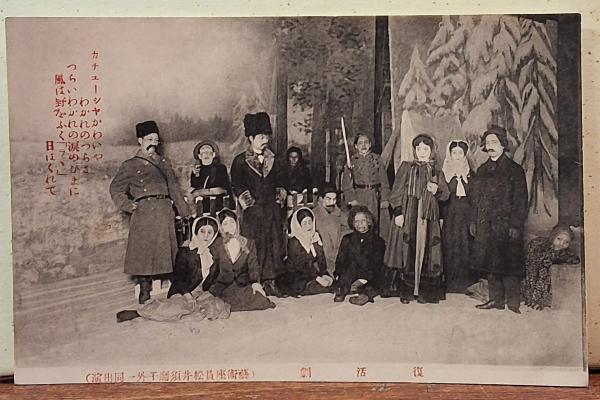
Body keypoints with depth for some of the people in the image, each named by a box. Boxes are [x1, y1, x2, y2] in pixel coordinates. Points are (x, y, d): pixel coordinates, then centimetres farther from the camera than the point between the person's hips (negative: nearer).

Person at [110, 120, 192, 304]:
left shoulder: (163, 162, 20)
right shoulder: (131, 165, 7)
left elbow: (174, 188, 20)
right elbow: (116, 188, 9)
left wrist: (185, 213, 16)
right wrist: (128, 205, -5)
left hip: (165, 211, 4)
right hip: (144, 212, -4)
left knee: (166, 249, 3)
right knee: (144, 249, -6)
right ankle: (144, 291, 1)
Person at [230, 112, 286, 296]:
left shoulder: (271, 159, 15)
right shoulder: (240, 161, 0)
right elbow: (235, 184, -1)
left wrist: (280, 190, 7)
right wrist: (244, 196, -16)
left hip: (271, 207, 5)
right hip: (252, 210, -5)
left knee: (274, 243, 1)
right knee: (254, 246, -4)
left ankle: (269, 281, 9)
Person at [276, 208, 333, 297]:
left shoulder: (316, 237, 3)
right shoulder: (293, 242, -15)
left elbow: (321, 258, 5)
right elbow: (298, 267, -17)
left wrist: (325, 274, -11)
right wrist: (317, 278, -22)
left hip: (313, 272, 6)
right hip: (296, 278, -6)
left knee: (330, 282, -17)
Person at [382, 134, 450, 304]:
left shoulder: (437, 172, 15)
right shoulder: (406, 167, 7)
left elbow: (445, 195, 10)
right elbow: (397, 192, 1)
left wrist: (437, 190, -12)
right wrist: (398, 212, -10)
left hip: (428, 217, 2)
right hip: (407, 215, -2)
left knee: (425, 251, 0)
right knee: (407, 250, -4)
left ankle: (424, 291, 6)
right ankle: (406, 291, 3)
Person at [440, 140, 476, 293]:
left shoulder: (470, 174, 11)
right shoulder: (443, 173, 5)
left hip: (466, 216, 2)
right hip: (449, 216, -1)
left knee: (465, 246, -2)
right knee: (449, 246, -5)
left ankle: (464, 282, 6)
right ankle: (449, 282, 2)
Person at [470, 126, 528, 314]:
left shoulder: (514, 170, -2)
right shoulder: (483, 170, 15)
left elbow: (520, 200, -6)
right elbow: (475, 198, 17)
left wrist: (516, 225, -13)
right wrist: (473, 221, 10)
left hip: (505, 225, -6)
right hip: (485, 226, 6)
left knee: (508, 264, -5)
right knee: (489, 263, 7)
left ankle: (513, 303, 4)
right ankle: (496, 300, 16)